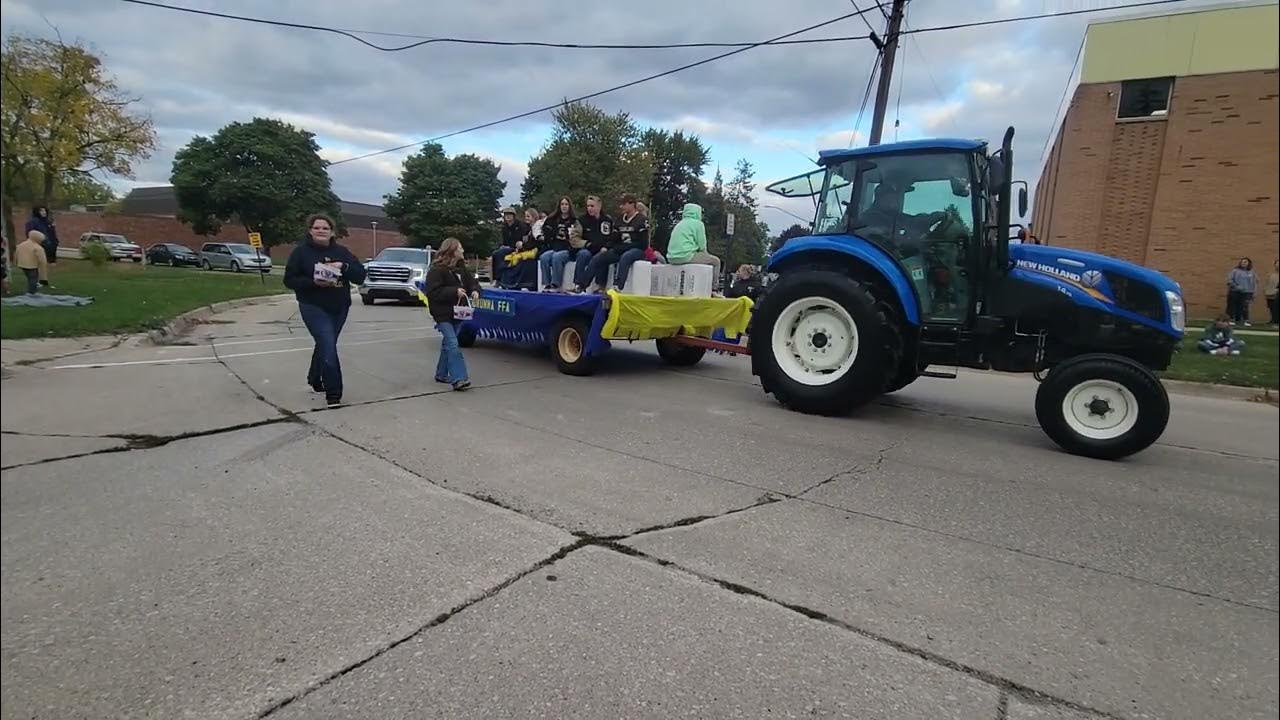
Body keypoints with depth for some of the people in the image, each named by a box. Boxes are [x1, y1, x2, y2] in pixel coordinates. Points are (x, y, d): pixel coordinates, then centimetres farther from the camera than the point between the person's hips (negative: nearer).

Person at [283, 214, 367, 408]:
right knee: (328, 346, -16)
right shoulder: (301, 251, -4)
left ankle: (315, 379, 42)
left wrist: (344, 267, -18)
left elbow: (360, 276, 0)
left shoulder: (341, 252, 6)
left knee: (325, 345, 18)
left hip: (340, 308, 5)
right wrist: (314, 282, -21)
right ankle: (333, 393, -11)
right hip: (313, 307, -4)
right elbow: (289, 280, -6)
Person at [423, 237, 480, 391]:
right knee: (453, 344, -17)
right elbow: (432, 292, -19)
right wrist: (454, 291, -25)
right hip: (443, 314, -8)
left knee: (448, 343, 17)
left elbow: (472, 282, 14)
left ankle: (441, 374, 30)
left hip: (456, 312, 8)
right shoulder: (436, 270, -13)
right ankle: (458, 378, -20)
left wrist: (475, 291, -10)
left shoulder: (461, 268, 9)